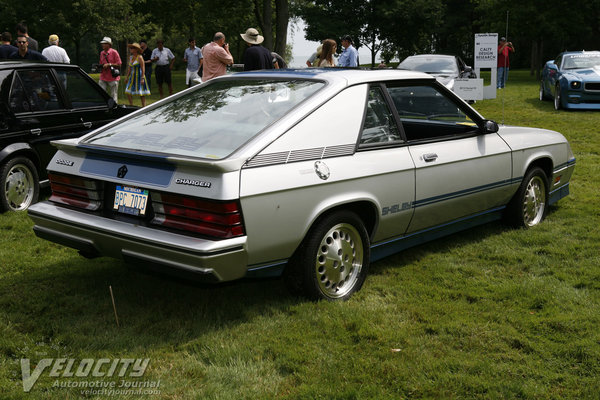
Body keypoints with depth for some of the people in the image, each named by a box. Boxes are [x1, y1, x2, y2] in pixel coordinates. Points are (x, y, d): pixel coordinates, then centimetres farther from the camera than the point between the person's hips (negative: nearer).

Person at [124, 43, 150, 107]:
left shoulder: (140, 57, -10)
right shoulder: (130, 57, 11)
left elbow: (143, 68, -13)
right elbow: (129, 68, 18)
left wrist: (142, 78, -19)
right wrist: (127, 77, 15)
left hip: (139, 77, -7)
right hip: (132, 77, 7)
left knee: (141, 93, -3)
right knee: (128, 92, 0)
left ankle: (144, 107, 4)